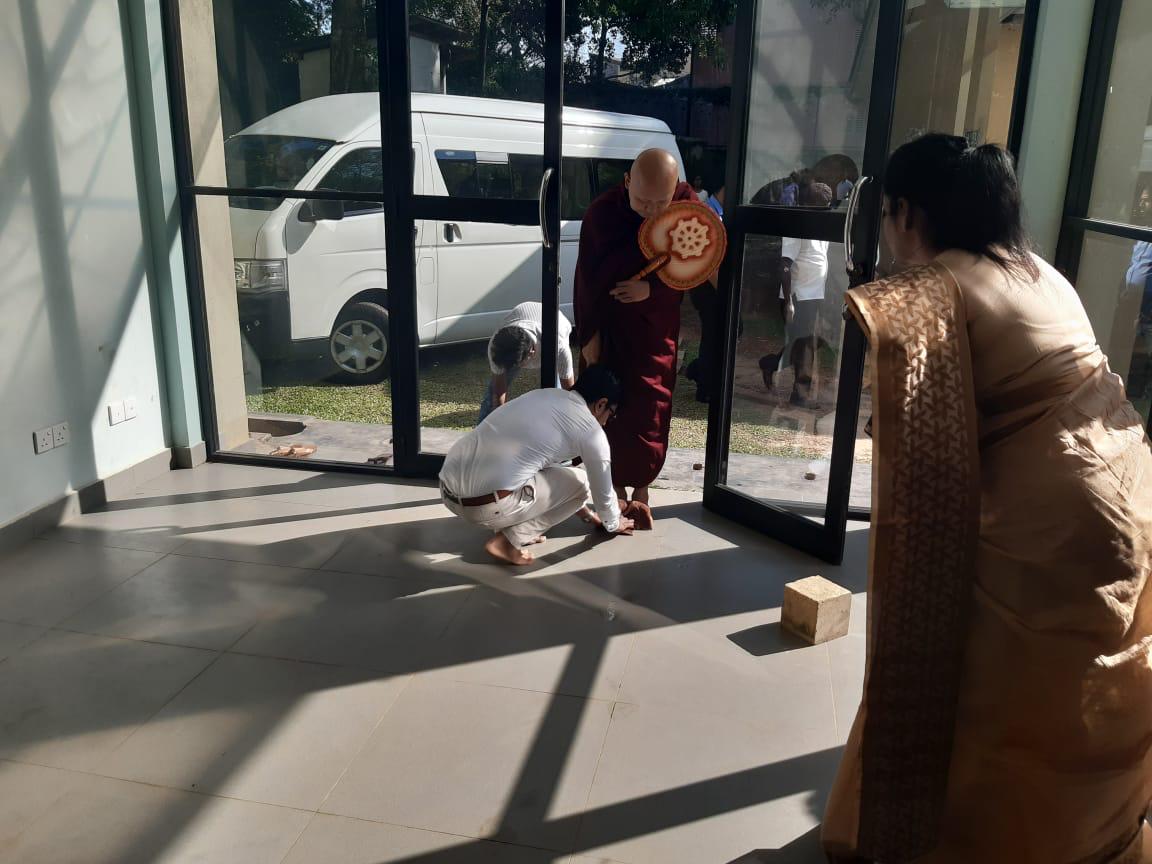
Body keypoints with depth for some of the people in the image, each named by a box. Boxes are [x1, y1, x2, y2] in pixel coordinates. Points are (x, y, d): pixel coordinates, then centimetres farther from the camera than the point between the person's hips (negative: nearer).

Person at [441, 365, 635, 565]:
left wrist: (587, 513, 44)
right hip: (486, 506, -8)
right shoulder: (591, 431, 0)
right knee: (579, 482, 11)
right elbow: (603, 491, 13)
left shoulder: (544, 395, 21)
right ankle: (508, 541, 1)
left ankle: (508, 526, 17)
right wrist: (614, 524, 36)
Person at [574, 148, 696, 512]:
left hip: (656, 327, 1)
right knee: (610, 410, 5)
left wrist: (653, 289, -21)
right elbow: (585, 277, -12)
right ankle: (617, 488, 22)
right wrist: (588, 334, -12)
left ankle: (641, 488, 20)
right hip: (607, 325, 0)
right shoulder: (602, 211, -16)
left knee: (650, 411, 3)